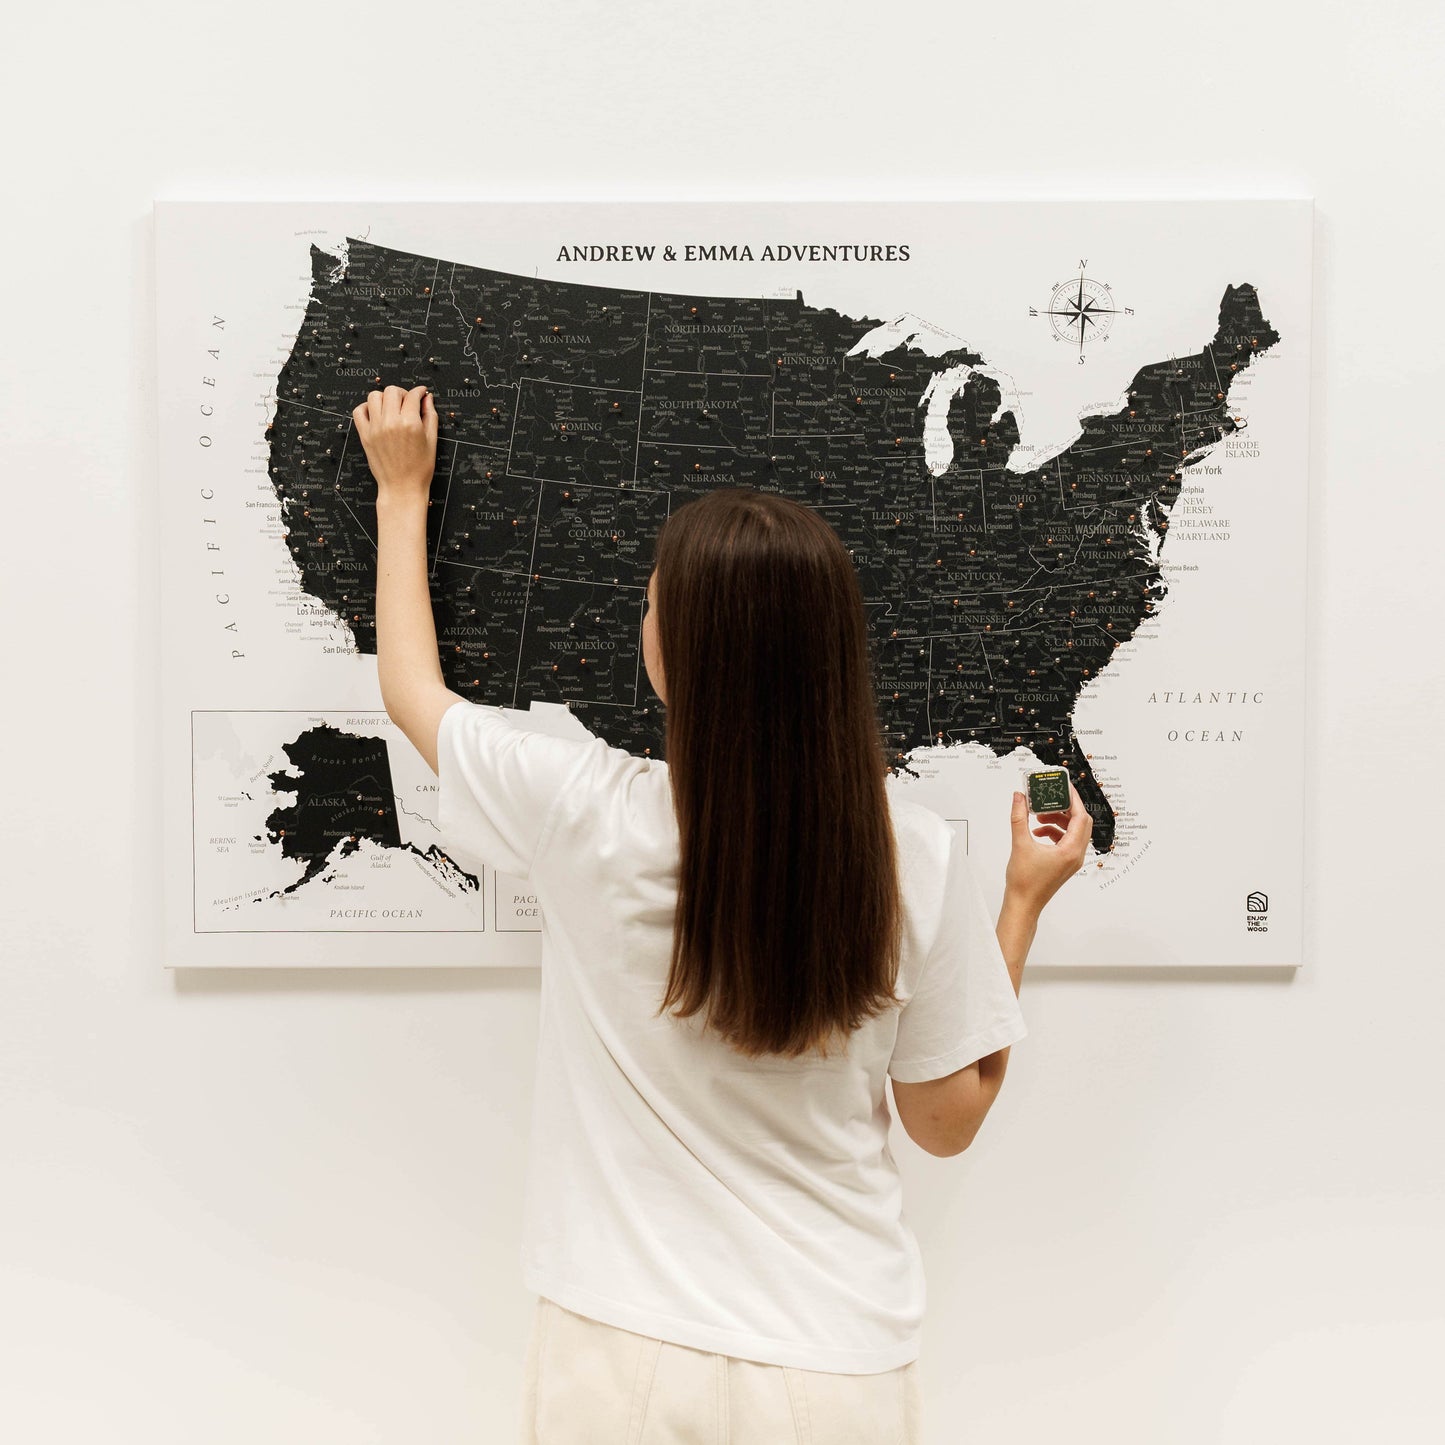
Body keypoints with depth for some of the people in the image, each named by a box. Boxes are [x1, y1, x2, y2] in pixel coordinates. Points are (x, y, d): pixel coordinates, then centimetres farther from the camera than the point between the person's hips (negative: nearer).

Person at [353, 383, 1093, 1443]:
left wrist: (403, 493, 16)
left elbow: (412, 688, 2)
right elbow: (948, 1122, -2)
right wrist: (1025, 900, 5)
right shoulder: (920, 856, -16)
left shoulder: (588, 812, -19)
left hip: (628, 1357, -1)